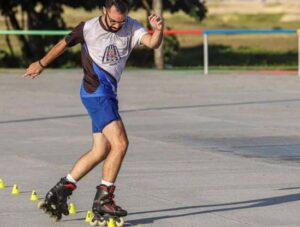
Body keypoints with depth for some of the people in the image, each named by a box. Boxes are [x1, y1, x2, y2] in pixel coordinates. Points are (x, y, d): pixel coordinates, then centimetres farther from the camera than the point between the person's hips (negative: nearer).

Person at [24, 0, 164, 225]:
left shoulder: (131, 27, -1)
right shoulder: (88, 29, -11)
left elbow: (153, 43, -16)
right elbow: (63, 44, 5)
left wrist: (158, 30, -38)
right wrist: (41, 64, 19)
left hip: (108, 94, 7)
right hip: (96, 93, -7)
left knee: (101, 151, 11)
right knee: (120, 143, -18)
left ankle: (60, 191, 22)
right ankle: (103, 199, -13)